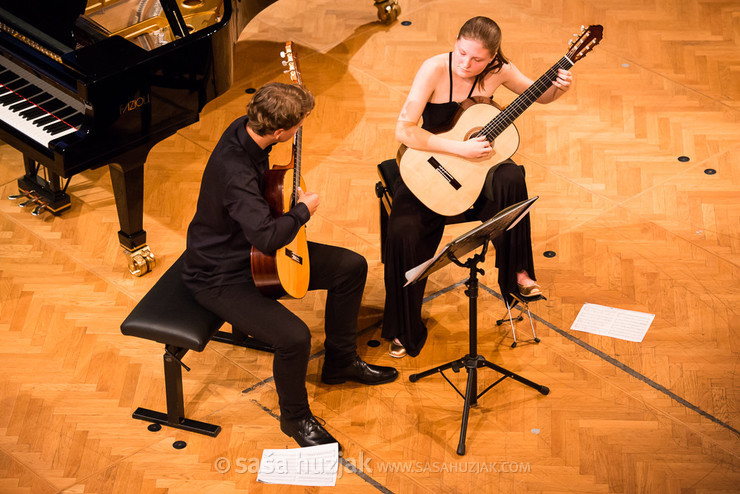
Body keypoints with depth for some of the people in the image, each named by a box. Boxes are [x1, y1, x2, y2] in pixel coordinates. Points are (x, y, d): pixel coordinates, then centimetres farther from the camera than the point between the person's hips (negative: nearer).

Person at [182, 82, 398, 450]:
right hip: (220, 275, -10)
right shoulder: (234, 171, -36)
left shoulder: (247, 129, -7)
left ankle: (340, 362, 30)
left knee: (352, 267, 9)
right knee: (294, 337, -29)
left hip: (254, 252, 10)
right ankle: (295, 417, 2)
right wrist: (303, 210, -25)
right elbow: (266, 236, -45)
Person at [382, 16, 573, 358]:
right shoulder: (436, 69, -22)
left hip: (476, 163, 2)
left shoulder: (498, 71, -10)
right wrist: (461, 149, -29)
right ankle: (403, 331, -2)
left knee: (510, 179, -32)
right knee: (403, 232, -22)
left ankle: (517, 273, -13)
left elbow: (537, 94, 9)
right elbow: (404, 130, -26)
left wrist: (558, 89, -15)